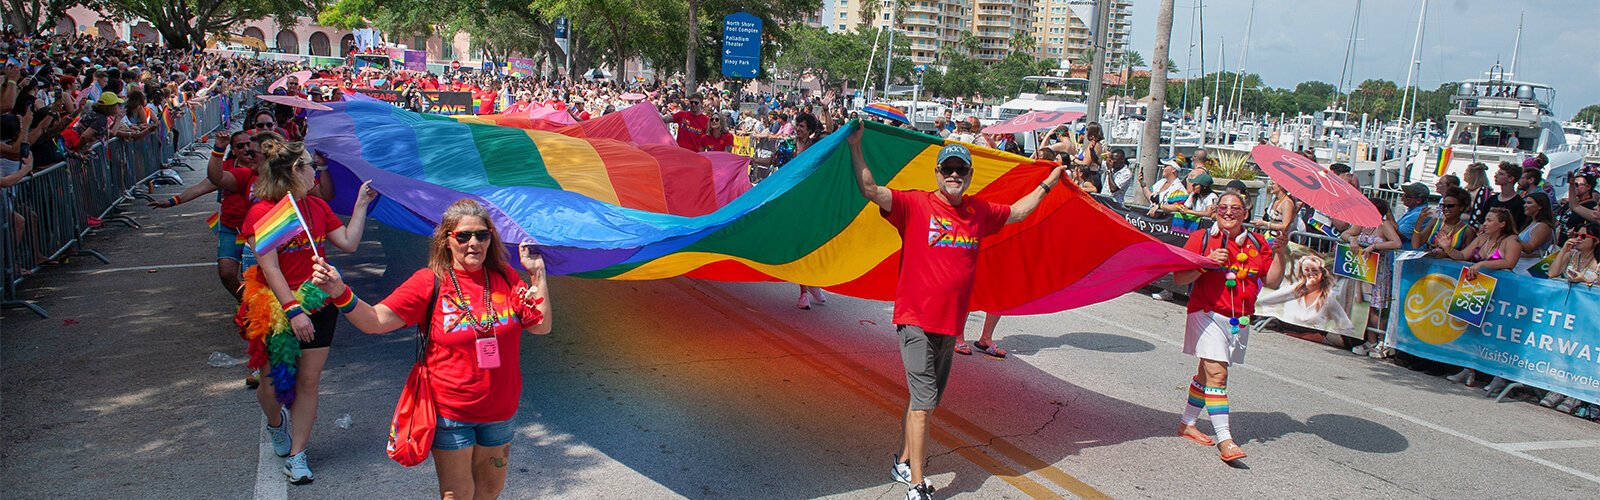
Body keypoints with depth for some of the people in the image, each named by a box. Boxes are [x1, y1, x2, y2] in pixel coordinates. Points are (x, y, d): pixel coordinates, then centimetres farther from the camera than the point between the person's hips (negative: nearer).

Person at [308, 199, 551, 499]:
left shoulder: (505, 277, -1)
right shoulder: (430, 282, -9)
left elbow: (541, 326, -2)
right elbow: (375, 321, -14)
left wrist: (537, 275, -8)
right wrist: (340, 292, -30)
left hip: (500, 410, 3)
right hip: (451, 412, -3)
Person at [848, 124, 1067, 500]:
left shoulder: (979, 212, 10)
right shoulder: (916, 205, -7)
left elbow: (1018, 212, 27)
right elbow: (870, 191, -19)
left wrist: (1049, 182, 31)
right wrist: (856, 145, -24)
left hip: (951, 322, 6)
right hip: (917, 320, -6)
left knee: (923, 399, 16)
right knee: (923, 402, -8)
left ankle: (904, 462, 32)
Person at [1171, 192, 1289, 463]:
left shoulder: (1257, 243, 11)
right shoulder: (1201, 238, -2)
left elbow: (1272, 281, 9)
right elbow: (1179, 278, -6)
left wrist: (1280, 255, -5)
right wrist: (1206, 263, -20)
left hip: (1239, 320, 5)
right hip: (1208, 315, -5)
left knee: (1208, 372, 14)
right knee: (1217, 374, -13)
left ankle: (1186, 423, 29)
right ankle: (1224, 441, -15)